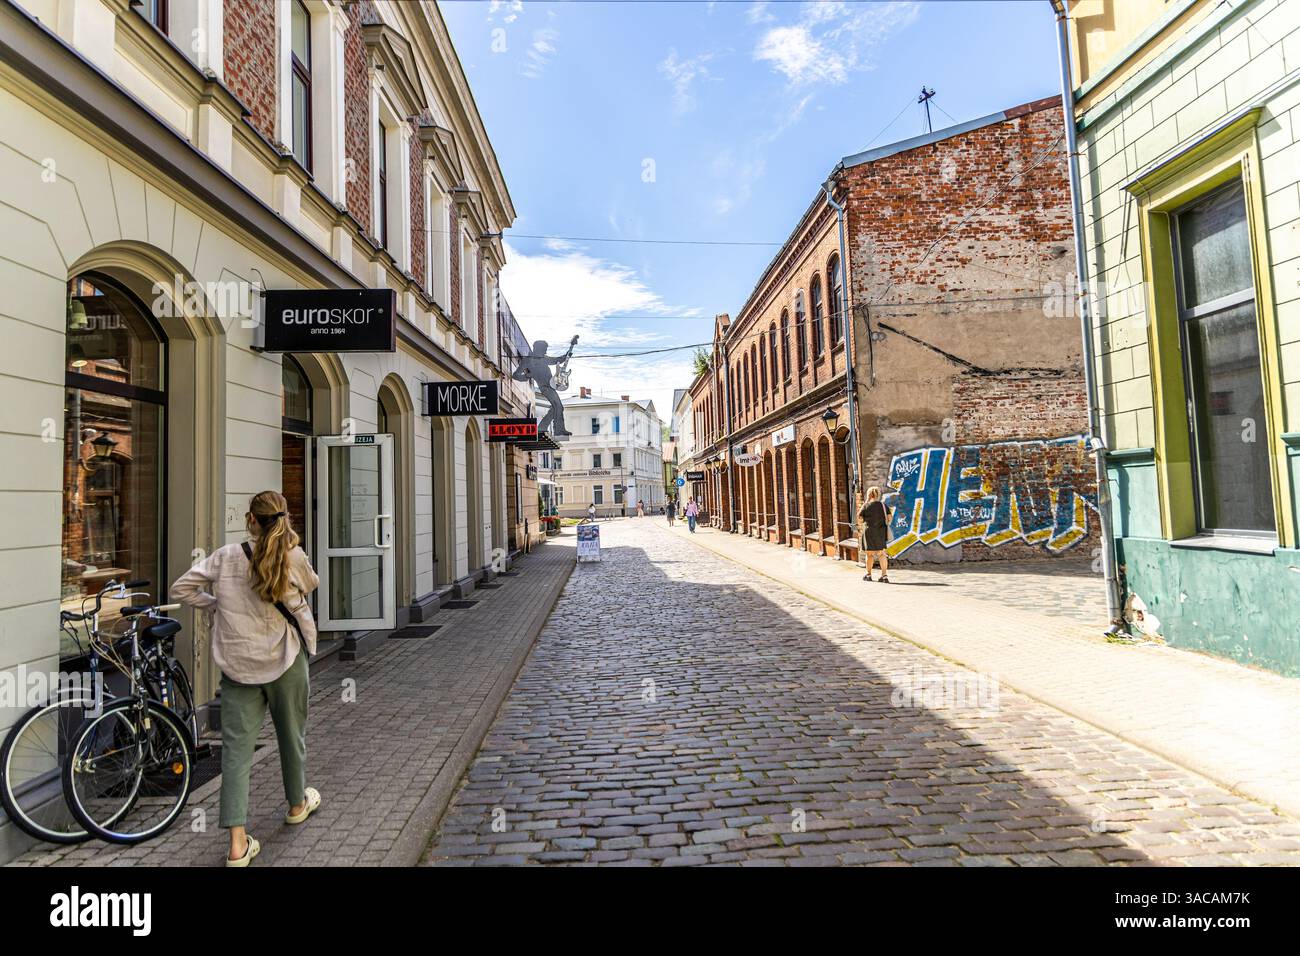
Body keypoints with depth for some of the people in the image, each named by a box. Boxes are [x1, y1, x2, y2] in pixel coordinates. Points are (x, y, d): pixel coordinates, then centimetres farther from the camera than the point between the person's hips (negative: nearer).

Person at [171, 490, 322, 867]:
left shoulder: (226, 556, -6)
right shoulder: (295, 559, -10)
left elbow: (181, 588, -1)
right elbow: (312, 585, 10)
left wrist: (216, 606, 10)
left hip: (237, 664, 1)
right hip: (285, 661, -1)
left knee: (236, 747, 6)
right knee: (291, 735, 19)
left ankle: (238, 843, 3)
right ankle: (297, 804, 40)